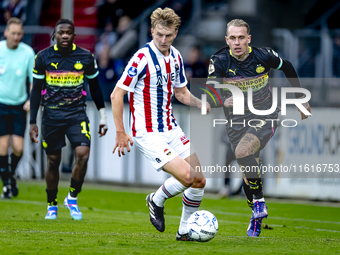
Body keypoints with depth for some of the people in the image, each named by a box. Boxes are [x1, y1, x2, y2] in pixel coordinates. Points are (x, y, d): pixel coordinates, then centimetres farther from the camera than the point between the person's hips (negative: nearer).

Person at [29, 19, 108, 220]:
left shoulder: (86, 57, 1)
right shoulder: (43, 57, -1)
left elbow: (95, 87, 13)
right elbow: (36, 90, 4)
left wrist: (103, 115, 12)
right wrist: (33, 122, 1)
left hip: (77, 113, 0)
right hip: (51, 115, 0)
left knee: (83, 154, -18)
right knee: (53, 161, 5)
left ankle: (72, 198, 2)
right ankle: (52, 205, 22)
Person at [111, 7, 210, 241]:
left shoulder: (176, 57, 6)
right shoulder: (142, 58, -17)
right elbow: (116, 95, -15)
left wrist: (201, 104, 0)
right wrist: (120, 133, -17)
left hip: (171, 129, 8)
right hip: (148, 133, -7)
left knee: (200, 180, 2)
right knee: (186, 176, -20)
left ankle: (185, 231, 18)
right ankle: (157, 201, 10)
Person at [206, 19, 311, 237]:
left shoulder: (263, 56, -11)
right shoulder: (220, 61, -12)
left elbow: (287, 67, 9)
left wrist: (301, 98, 15)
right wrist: (224, 100, -45)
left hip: (264, 118, -2)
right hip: (237, 122, 2)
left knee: (242, 152, -31)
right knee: (248, 179, 4)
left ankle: (259, 203, -18)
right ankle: (257, 219, 25)